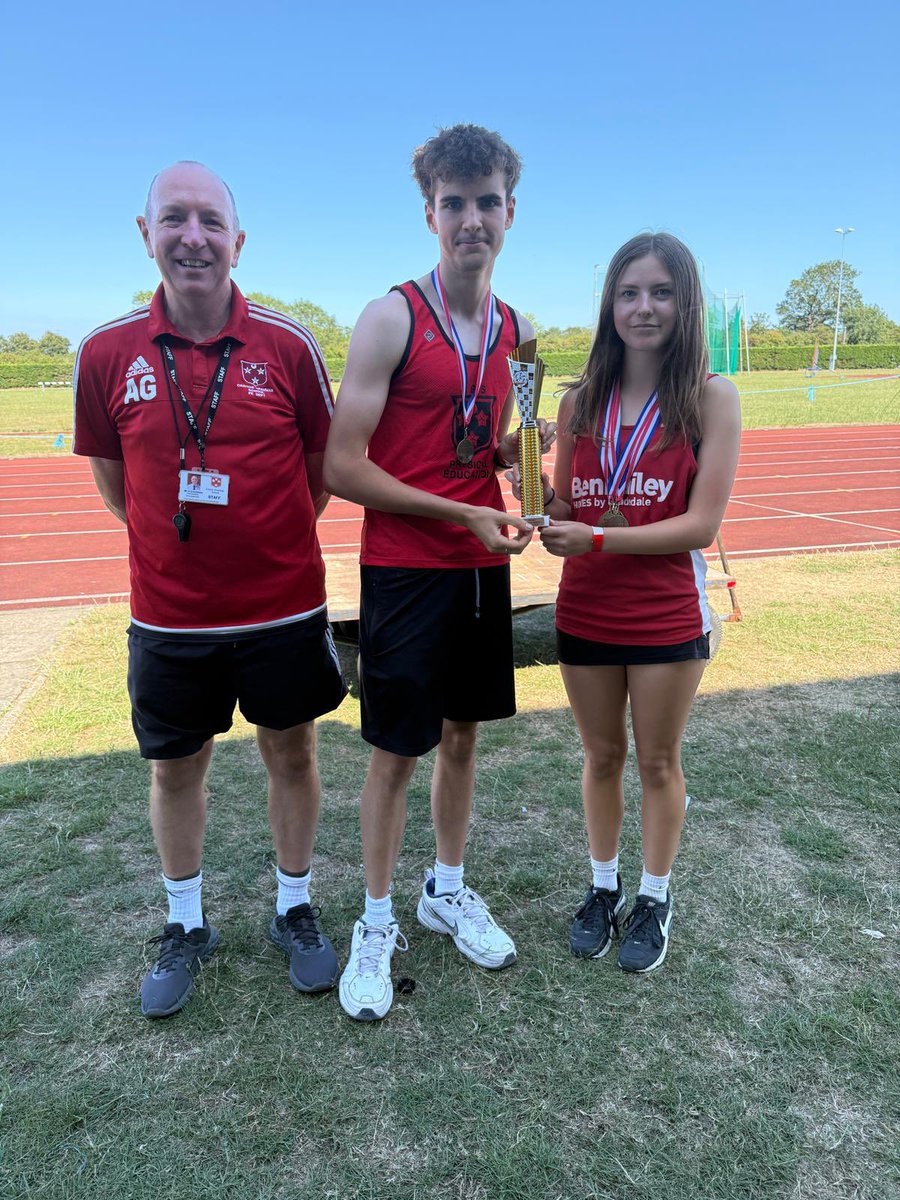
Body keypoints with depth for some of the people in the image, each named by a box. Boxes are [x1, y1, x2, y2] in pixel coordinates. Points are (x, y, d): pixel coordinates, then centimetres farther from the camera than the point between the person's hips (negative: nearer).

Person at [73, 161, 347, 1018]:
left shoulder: (288, 345, -7)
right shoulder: (107, 353, -5)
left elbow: (323, 468, 3)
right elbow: (115, 484, 6)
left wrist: (267, 543, 5)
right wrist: (184, 542, 5)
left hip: (283, 609, 0)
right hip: (170, 617, 1)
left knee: (290, 755, 13)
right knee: (175, 767, 15)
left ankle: (295, 910, 37)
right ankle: (186, 926, 39)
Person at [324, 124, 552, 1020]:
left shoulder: (516, 330, 9)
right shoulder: (392, 318, -11)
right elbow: (342, 468, -15)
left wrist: (518, 449, -4)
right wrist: (461, 513, -16)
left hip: (482, 565, 6)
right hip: (404, 569, -6)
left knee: (462, 733, 16)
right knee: (396, 749, 4)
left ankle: (447, 889, 36)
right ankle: (377, 922, 24)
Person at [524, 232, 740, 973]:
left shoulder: (711, 398, -9)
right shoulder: (581, 401, 1)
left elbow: (701, 526, -15)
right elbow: (563, 511, 5)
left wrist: (597, 539, -22)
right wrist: (541, 500, -16)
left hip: (668, 619, -3)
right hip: (585, 614, 3)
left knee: (658, 763, 14)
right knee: (602, 757, 18)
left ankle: (656, 898, 37)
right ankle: (603, 888, 39)